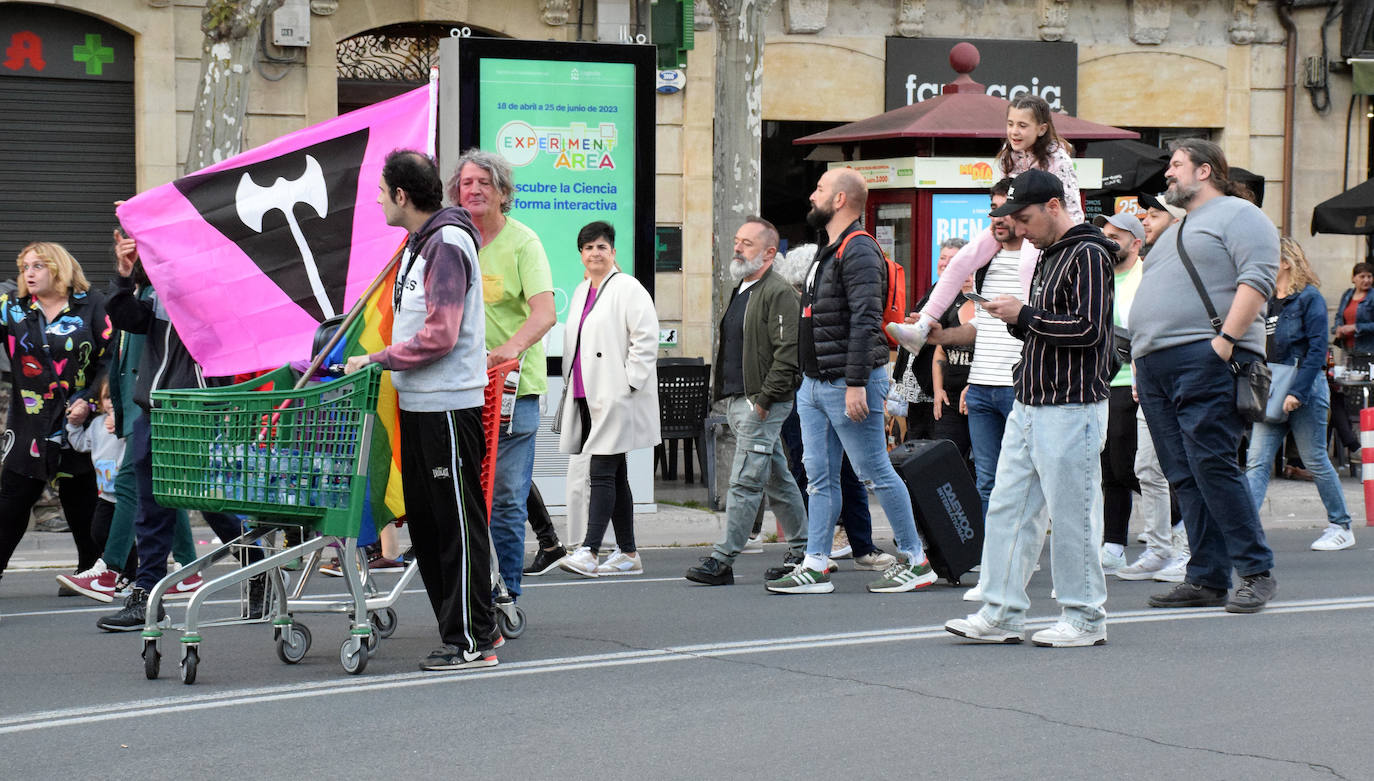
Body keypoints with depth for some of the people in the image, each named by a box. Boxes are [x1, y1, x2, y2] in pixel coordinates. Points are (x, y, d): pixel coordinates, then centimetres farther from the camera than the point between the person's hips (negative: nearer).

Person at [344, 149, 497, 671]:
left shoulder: (448, 245, -14)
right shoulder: (418, 244, 17)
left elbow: (439, 336, -20)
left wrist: (377, 360, -13)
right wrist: (380, 360, 13)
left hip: (449, 406, -10)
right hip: (418, 403, 10)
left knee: (458, 524, -5)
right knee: (424, 523, 12)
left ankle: (472, 641, 0)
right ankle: (467, 629, 19)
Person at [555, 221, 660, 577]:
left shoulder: (627, 288, -7)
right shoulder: (581, 292, 18)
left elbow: (646, 339, -14)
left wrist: (628, 384, -16)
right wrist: (572, 386, 18)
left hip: (615, 398, -8)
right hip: (588, 396, 8)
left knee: (602, 473, -13)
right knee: (615, 476, 10)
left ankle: (588, 551, -18)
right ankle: (628, 554, 14)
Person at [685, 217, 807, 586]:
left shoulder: (778, 293, -12)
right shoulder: (742, 291, 18)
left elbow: (788, 353, -19)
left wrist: (763, 400, -19)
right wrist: (724, 393, 19)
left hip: (762, 404, -10)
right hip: (738, 400, 10)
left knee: (744, 482, -10)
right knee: (778, 481, 15)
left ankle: (722, 560, -10)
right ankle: (802, 551, 22)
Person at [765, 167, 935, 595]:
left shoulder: (859, 251, -14)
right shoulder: (828, 252, 18)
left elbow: (865, 321, -22)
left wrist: (856, 383, -26)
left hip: (848, 385, -10)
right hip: (814, 384, 10)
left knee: (876, 474, -3)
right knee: (820, 478, 7)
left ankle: (915, 561, 5)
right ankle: (815, 567, 8)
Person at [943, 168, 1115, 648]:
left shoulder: (1087, 255, -11)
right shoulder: (1049, 256, 19)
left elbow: (1087, 329, -21)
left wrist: (1025, 315, -14)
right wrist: (1016, 321, 4)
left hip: (1072, 408, -10)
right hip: (1030, 406, 10)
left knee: (1072, 513, -3)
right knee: (1008, 509, 7)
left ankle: (1085, 618, 7)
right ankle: (1001, 615, 11)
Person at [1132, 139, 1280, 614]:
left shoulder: (1237, 215, 0)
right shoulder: (1176, 230, 28)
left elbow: (1258, 277, -13)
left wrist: (1227, 337, -21)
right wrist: (1142, 364, 21)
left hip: (1206, 359, -9)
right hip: (1155, 366, 9)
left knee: (1212, 464, -15)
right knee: (1184, 476, 4)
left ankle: (1257, 571, -9)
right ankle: (1207, 579, 5)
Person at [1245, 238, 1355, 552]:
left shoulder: (1309, 298, -7)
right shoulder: (1266, 300, 13)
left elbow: (1317, 349, -13)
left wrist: (1298, 391, -20)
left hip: (1306, 389, -6)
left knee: (1315, 460, 2)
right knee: (1257, 461, -6)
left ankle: (1341, 527, 16)